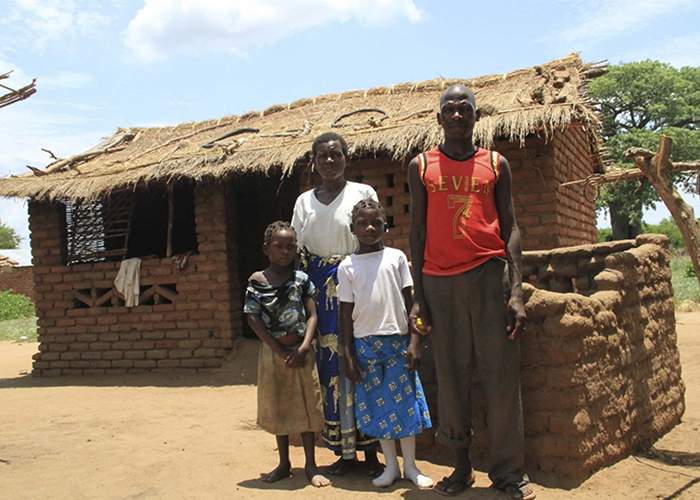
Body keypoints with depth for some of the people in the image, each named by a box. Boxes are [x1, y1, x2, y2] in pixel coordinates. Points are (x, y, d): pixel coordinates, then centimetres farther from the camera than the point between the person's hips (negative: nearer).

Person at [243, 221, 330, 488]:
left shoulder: (301, 278, -2)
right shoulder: (257, 281, -5)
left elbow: (312, 315, -4)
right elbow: (254, 319, -8)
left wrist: (303, 348, -16)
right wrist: (279, 351, -13)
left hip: (300, 352, 0)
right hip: (272, 352, 0)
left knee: (306, 406, 5)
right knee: (277, 408, 12)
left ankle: (310, 465, 17)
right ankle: (284, 464, 27)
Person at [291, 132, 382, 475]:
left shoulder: (363, 193, 2)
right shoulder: (304, 201, 12)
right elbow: (298, 251, 11)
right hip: (320, 289, 3)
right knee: (330, 364, 3)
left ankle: (369, 449, 10)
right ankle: (344, 449, 15)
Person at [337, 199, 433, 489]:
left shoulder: (396, 257, 2)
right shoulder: (347, 266, 3)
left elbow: (410, 301, 1)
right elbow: (346, 312, 4)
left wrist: (414, 341, -6)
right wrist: (347, 353, 0)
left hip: (397, 340, -1)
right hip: (365, 343, 1)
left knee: (403, 401, 3)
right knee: (375, 404, 7)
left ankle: (411, 466, 16)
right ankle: (391, 466, 20)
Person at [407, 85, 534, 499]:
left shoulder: (496, 164, 9)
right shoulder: (421, 166, 9)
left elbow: (510, 228, 5)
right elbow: (418, 232, 8)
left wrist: (517, 291, -5)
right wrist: (418, 297, 2)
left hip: (490, 275, 0)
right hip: (440, 281, 1)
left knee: (501, 376, 1)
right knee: (451, 376, 6)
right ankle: (462, 466, 19)